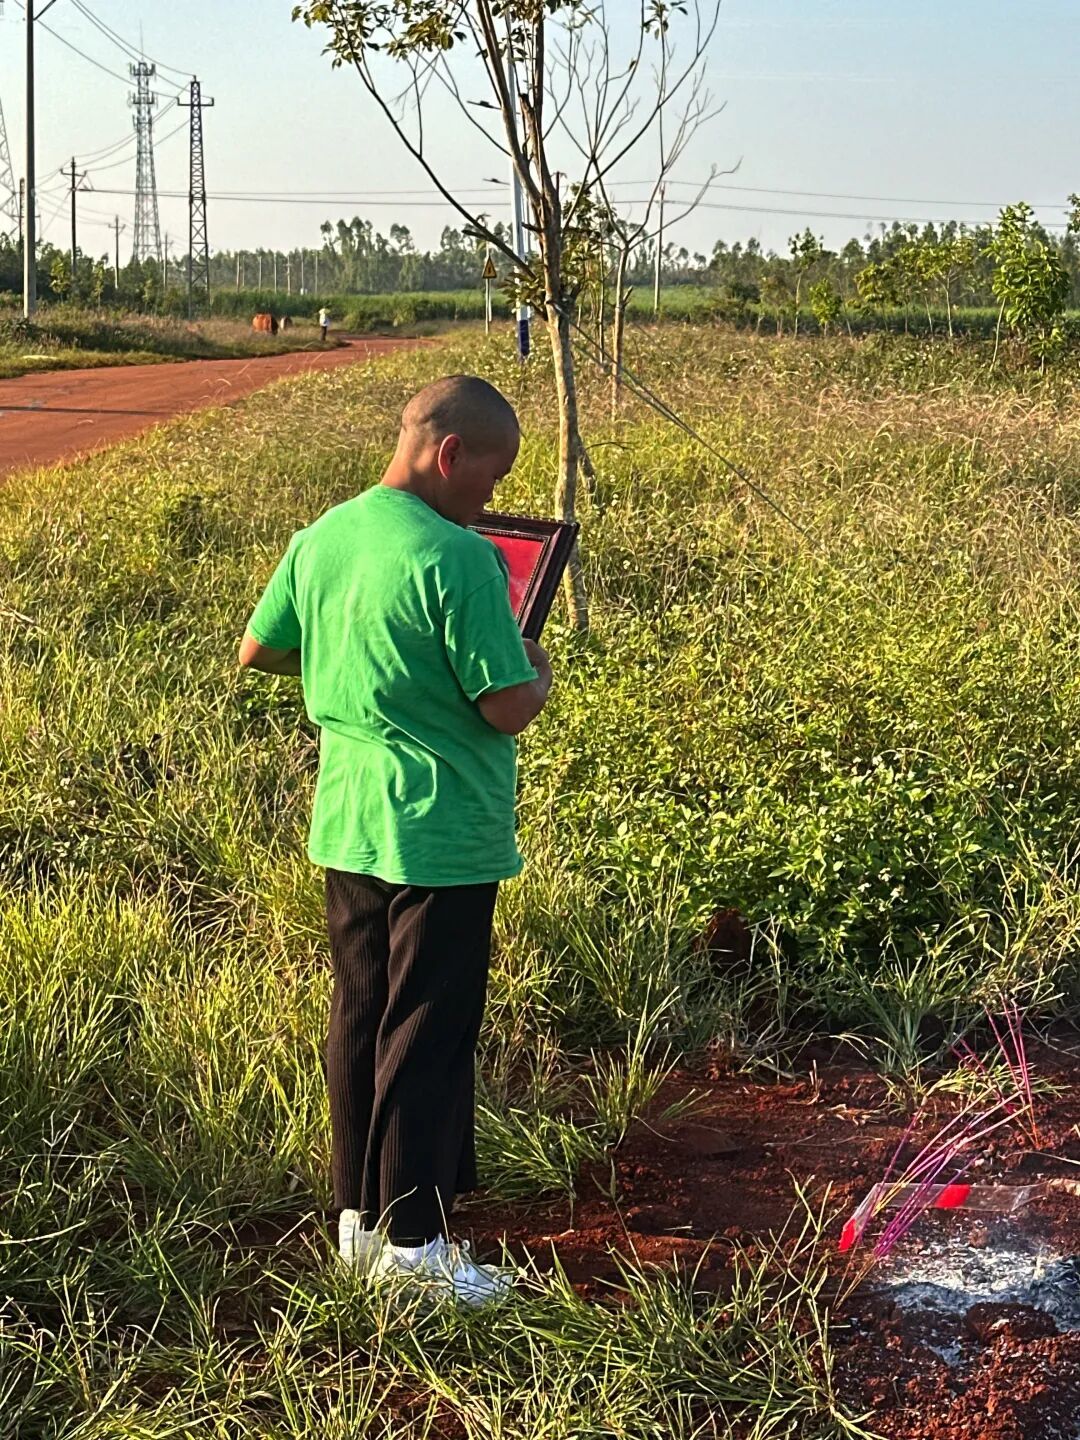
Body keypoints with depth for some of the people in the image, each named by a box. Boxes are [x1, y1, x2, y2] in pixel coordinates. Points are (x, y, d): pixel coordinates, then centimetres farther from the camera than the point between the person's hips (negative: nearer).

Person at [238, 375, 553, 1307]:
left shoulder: (320, 539, 5)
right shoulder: (456, 558, -19)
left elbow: (259, 651, 16)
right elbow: (509, 707, -19)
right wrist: (539, 672, 2)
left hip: (347, 827, 8)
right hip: (442, 837, -7)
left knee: (361, 1019, 16)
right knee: (428, 1036, 2)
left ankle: (361, 1217, 27)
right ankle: (413, 1244, 10)